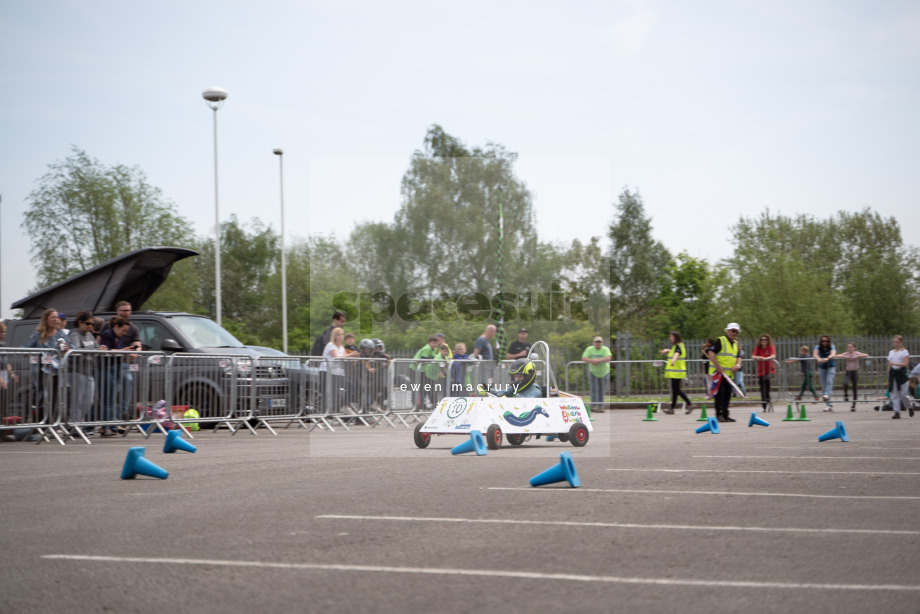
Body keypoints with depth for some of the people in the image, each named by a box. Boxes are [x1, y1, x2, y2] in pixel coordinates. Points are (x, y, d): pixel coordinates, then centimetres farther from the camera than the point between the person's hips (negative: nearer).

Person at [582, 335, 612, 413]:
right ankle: (594, 406, -14)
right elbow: (583, 359, -14)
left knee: (602, 391, 2)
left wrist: (599, 360, -34)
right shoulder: (589, 349, -7)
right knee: (594, 389, -10)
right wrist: (592, 361, -30)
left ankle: (600, 407, 10)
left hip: (604, 373, 0)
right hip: (593, 372, 0)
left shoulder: (605, 349, -11)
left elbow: (608, 358, -26)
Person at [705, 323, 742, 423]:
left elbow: (738, 357, 18)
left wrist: (737, 365, -5)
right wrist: (718, 366, -22)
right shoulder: (720, 341, -6)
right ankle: (719, 414, -7)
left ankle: (725, 414, 14)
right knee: (719, 393, -8)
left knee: (727, 394, 8)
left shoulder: (736, 344, 17)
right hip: (719, 373, -7)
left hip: (730, 373, 7)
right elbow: (711, 353, -16)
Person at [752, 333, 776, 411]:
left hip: (770, 370, -2)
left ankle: (768, 398, -23)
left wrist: (765, 358, -38)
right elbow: (754, 357, -10)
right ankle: (764, 407, 10)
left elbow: (773, 356, -19)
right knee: (762, 389, 1)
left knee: (767, 380, -34)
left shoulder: (771, 347, -2)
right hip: (761, 371, 2)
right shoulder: (757, 348, 3)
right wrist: (757, 358, -35)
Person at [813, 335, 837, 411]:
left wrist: (827, 358, -50)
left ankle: (826, 395, -40)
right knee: (823, 385, -2)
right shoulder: (818, 347, -5)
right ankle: (829, 405, 2)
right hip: (821, 367, 1)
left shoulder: (832, 347, -8)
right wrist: (818, 359, -49)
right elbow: (815, 354, -25)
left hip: (831, 367, -1)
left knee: (829, 381, -25)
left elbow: (833, 353, -28)